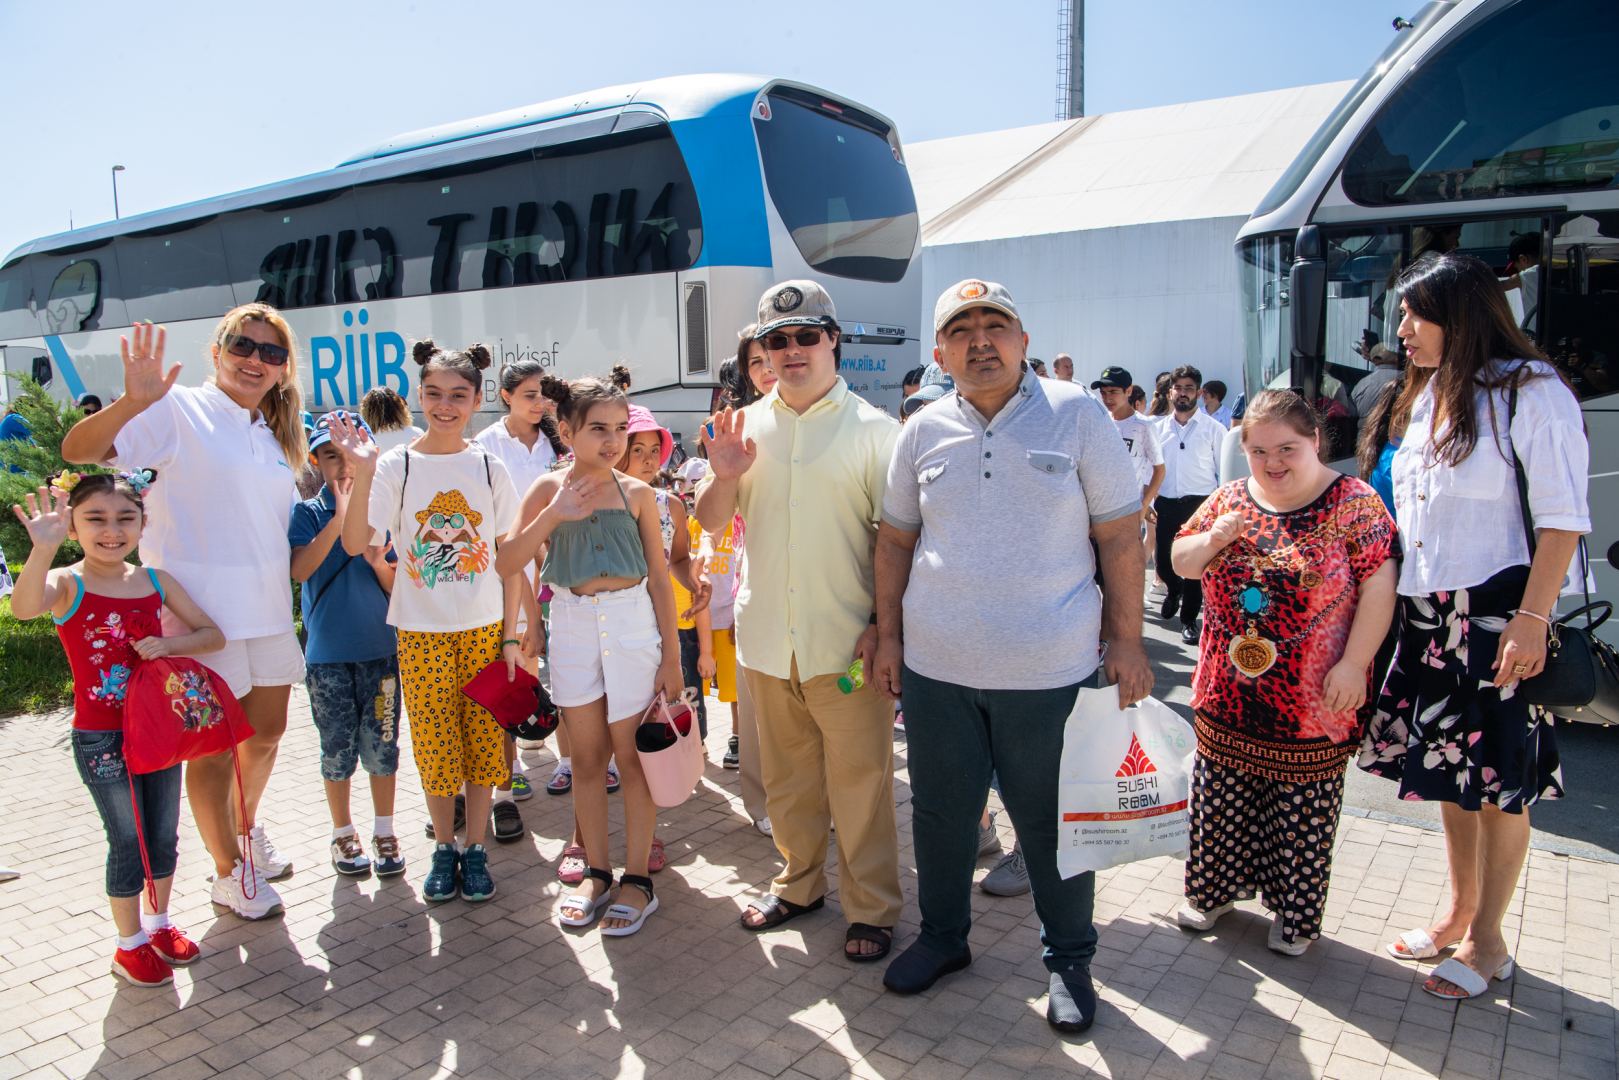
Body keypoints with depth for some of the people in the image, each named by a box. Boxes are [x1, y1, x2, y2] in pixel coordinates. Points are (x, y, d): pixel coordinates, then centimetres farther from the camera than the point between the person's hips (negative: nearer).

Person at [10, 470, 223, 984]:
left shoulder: (156, 581, 1)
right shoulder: (67, 584, -12)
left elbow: (213, 635, 2)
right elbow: (24, 608, -37)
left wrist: (168, 643, -16)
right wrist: (44, 549, -52)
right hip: (100, 738, -4)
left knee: (164, 834, 15)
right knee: (129, 840, 6)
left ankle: (158, 921, 37)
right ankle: (130, 944, 26)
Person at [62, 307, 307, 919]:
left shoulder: (275, 433, 14)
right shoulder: (179, 411, -8)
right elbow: (78, 450, -19)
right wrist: (133, 402, -35)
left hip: (268, 610, 7)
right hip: (203, 613, -7)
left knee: (266, 733, 19)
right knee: (214, 745, 6)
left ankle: (245, 833, 43)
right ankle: (228, 873, 24)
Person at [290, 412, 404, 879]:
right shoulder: (307, 513, -1)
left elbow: (397, 588, 3)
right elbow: (300, 570, -19)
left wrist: (379, 563, -19)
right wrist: (341, 516, -23)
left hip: (380, 649, 1)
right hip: (327, 653, -1)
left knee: (382, 745, 7)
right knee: (337, 749, 9)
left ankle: (384, 832, 23)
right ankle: (343, 833, 27)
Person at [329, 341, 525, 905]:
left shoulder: (490, 468, 0)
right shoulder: (394, 466, -4)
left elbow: (510, 559, 3)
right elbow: (355, 543, -15)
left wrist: (511, 635, -1)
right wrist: (362, 473, -27)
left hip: (484, 627, 1)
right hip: (421, 631, -1)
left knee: (483, 739, 6)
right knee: (435, 745, 7)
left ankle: (475, 849, 21)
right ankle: (444, 848, 25)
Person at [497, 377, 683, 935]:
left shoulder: (636, 493, -1)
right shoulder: (549, 490, 1)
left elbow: (659, 576, 1)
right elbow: (508, 562, -6)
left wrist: (671, 656, -1)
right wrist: (553, 514, -18)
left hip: (631, 623, -1)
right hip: (572, 623, 2)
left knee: (632, 754, 3)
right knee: (587, 756, 11)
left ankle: (636, 878, 15)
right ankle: (596, 871, 25)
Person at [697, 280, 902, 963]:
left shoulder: (872, 428, -4)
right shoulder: (747, 427, 7)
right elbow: (710, 522, 11)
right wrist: (724, 476, -10)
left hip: (846, 642, -4)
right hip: (767, 637, 4)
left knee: (860, 781, 5)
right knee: (786, 777, 17)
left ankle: (871, 907, 22)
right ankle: (800, 883, 36)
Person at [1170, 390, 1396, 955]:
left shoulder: (1352, 502, -8)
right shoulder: (1229, 499, 5)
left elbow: (1378, 586, -11)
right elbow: (1180, 562, 10)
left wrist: (1353, 664, -16)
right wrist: (1214, 538, -11)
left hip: (1310, 700, -4)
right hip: (1228, 693, 4)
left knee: (1302, 805, 9)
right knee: (1222, 795, 14)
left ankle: (1296, 914, 26)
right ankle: (1216, 888, 33)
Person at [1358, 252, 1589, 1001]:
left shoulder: (1530, 393, -11)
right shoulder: (1429, 394, 11)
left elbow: (1563, 519, -13)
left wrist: (1533, 619, -19)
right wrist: (1390, 599, 9)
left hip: (1497, 615, -7)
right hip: (1428, 615, 7)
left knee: (1498, 782, 5)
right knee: (1448, 771, 16)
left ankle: (1487, 941, 20)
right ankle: (1458, 913, 31)